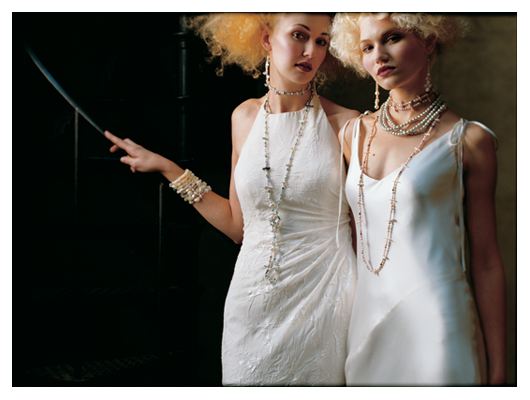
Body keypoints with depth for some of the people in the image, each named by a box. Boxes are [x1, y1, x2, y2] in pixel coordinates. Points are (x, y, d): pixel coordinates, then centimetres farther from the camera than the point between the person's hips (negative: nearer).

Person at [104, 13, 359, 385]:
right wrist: (168, 168, 10)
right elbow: (240, 225, 8)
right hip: (254, 296, 3)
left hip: (324, 299, -3)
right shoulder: (246, 117, 4)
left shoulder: (346, 124, -8)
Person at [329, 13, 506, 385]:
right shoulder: (355, 133, 7)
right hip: (367, 316, 4)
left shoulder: (468, 140, -6)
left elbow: (486, 260, -4)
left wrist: (497, 369, -4)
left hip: (434, 322, -4)